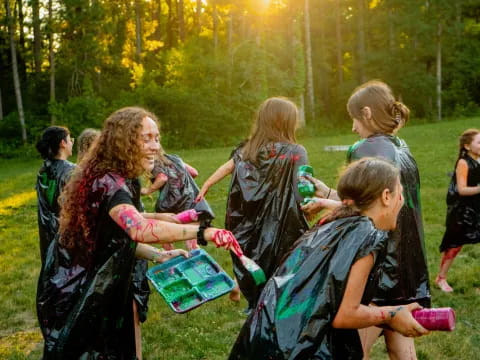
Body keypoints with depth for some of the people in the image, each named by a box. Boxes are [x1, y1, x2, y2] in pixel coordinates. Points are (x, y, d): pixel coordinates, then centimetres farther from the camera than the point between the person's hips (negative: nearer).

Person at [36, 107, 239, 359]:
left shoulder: (114, 179, 6)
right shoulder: (108, 183, -27)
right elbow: (139, 229, -45)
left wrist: (158, 256, -4)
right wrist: (201, 232, -43)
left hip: (92, 289, 10)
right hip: (75, 296, -10)